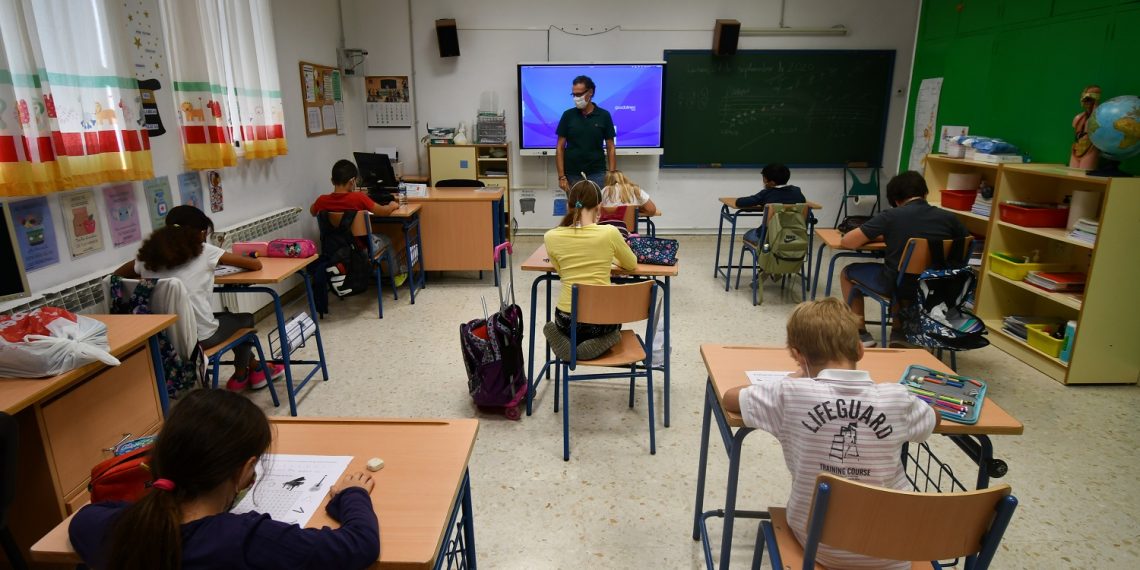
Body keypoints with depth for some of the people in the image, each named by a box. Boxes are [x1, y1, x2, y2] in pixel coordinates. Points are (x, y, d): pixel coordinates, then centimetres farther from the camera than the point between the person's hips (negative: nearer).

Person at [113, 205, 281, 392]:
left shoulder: (149, 255, 4)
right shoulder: (204, 251, -7)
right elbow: (256, 264, -2)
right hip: (200, 337, -5)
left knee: (227, 316, 33)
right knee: (245, 319, 27)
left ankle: (253, 369, 40)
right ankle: (241, 376, 40)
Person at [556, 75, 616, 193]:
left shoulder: (604, 116, 2)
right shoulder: (568, 115, 3)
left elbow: (610, 148, 3)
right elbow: (560, 147, 3)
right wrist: (561, 176, -6)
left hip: (597, 174, -1)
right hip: (572, 175, 1)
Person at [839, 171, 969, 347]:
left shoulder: (890, 217, -13)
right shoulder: (949, 219, -3)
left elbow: (847, 242, -11)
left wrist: (879, 236, 7)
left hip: (895, 286, -4)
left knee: (847, 272, 21)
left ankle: (862, 335, 20)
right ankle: (899, 332, 33)